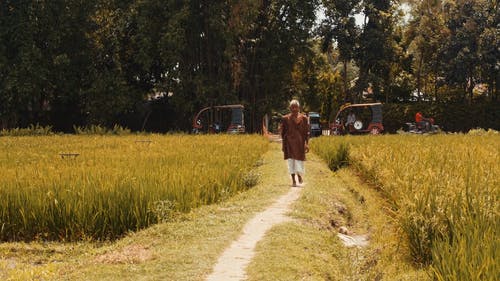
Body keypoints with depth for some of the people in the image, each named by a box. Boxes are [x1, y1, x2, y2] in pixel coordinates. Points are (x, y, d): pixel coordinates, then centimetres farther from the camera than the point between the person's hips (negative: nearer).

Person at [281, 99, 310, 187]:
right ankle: (293, 180, 8)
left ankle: (299, 174, 28)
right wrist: (284, 145, 3)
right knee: (291, 160, 0)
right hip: (289, 142, 0)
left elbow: (306, 132, 3)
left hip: (300, 142, 0)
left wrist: (307, 143, -3)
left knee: (299, 160, -1)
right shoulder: (285, 118, 2)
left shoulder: (304, 118, 2)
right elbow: (283, 133, 6)